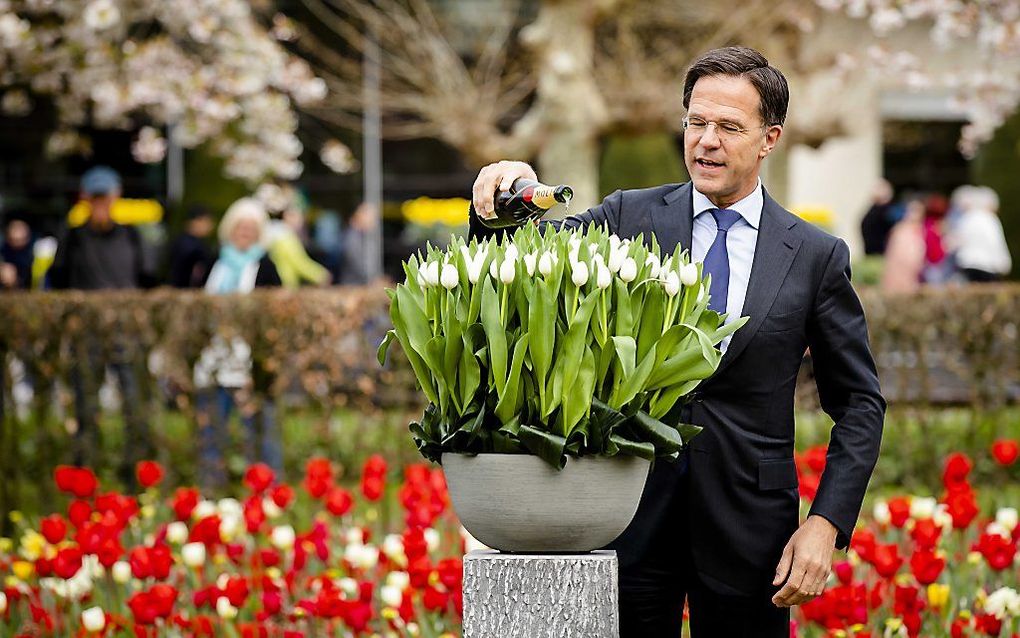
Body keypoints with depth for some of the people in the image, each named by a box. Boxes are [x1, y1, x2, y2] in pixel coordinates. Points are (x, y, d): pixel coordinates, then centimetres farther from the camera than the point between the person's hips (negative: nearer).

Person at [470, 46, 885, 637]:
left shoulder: (817, 256, 2)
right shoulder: (631, 217, 5)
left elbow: (859, 402, 5)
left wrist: (826, 524, -6)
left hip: (747, 531, 0)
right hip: (632, 515, 1)